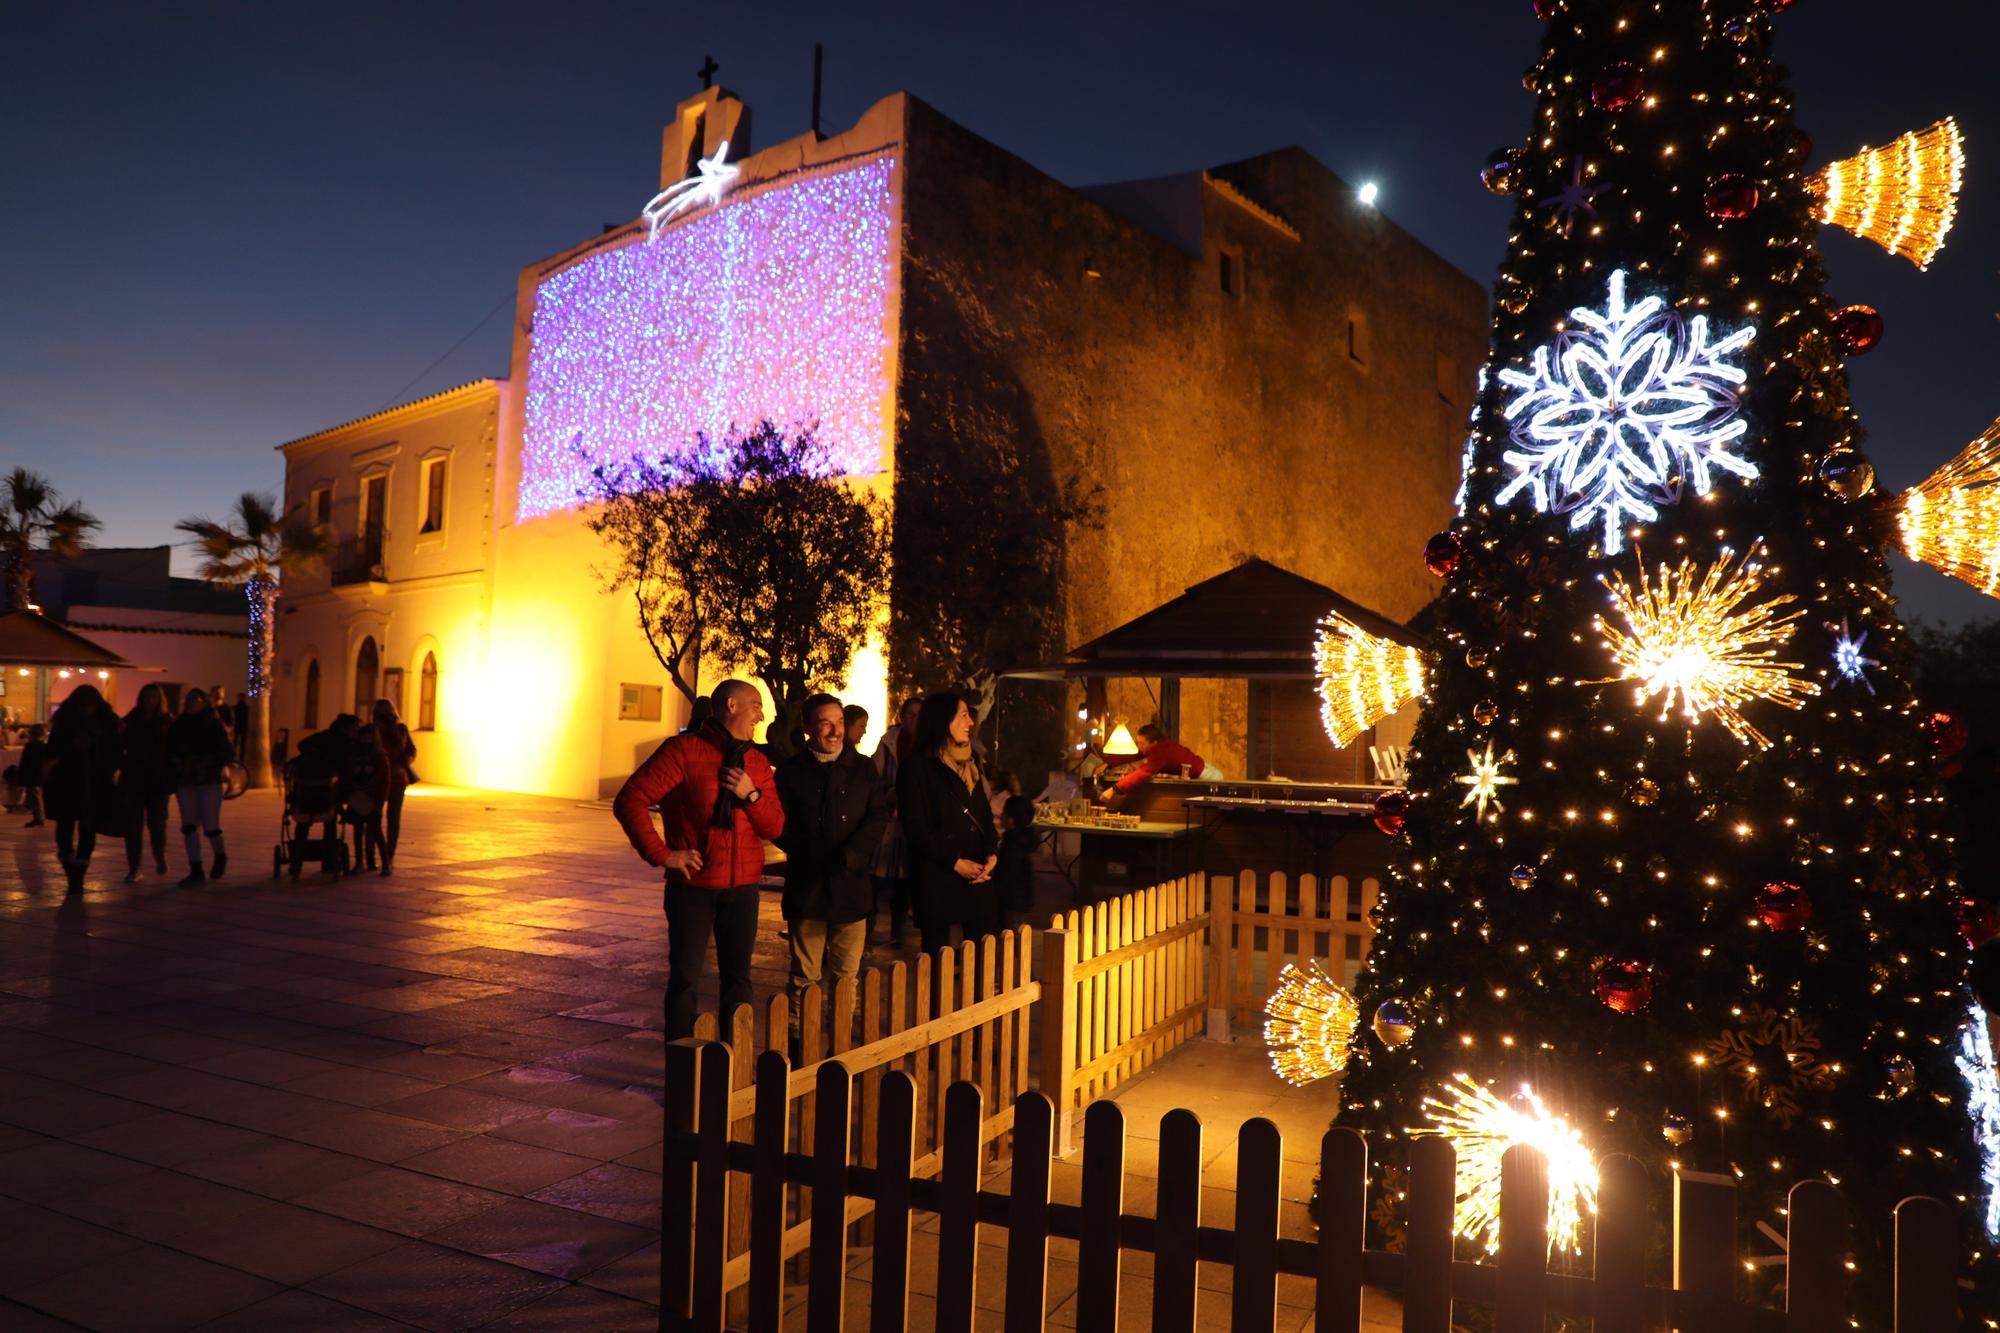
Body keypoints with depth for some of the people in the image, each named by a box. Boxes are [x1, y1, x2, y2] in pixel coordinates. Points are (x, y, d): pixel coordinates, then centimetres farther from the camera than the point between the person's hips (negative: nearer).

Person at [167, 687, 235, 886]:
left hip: (209, 781, -4)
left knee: (210, 826, -3)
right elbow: (169, 754, 10)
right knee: (189, 826, 1)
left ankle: (220, 857, 26)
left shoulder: (213, 724, -3)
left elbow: (228, 753, -7)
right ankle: (196, 871, 7)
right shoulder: (177, 726, 8)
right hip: (185, 782, 4)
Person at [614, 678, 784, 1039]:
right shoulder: (684, 750, -8)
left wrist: (752, 795, -10)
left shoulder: (757, 762, 10)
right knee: (685, 977, 1)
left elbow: (775, 828, 8)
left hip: (743, 887, 5)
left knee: (738, 978, 10)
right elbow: (630, 801, -12)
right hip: (694, 884, -5)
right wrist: (661, 854, -13)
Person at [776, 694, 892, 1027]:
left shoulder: (863, 768, 8)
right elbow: (779, 826, 1)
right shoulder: (791, 771, 4)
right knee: (805, 977, 4)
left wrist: (848, 856, -12)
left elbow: (879, 817, 1)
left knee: (847, 976, 7)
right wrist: (811, 857, -10)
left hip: (852, 886, 1)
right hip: (806, 886, -1)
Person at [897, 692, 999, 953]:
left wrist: (991, 853, -1)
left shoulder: (968, 763, 16)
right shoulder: (918, 767, -6)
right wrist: (955, 862, -14)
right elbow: (915, 829, -11)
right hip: (937, 879, -6)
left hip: (977, 877, 6)